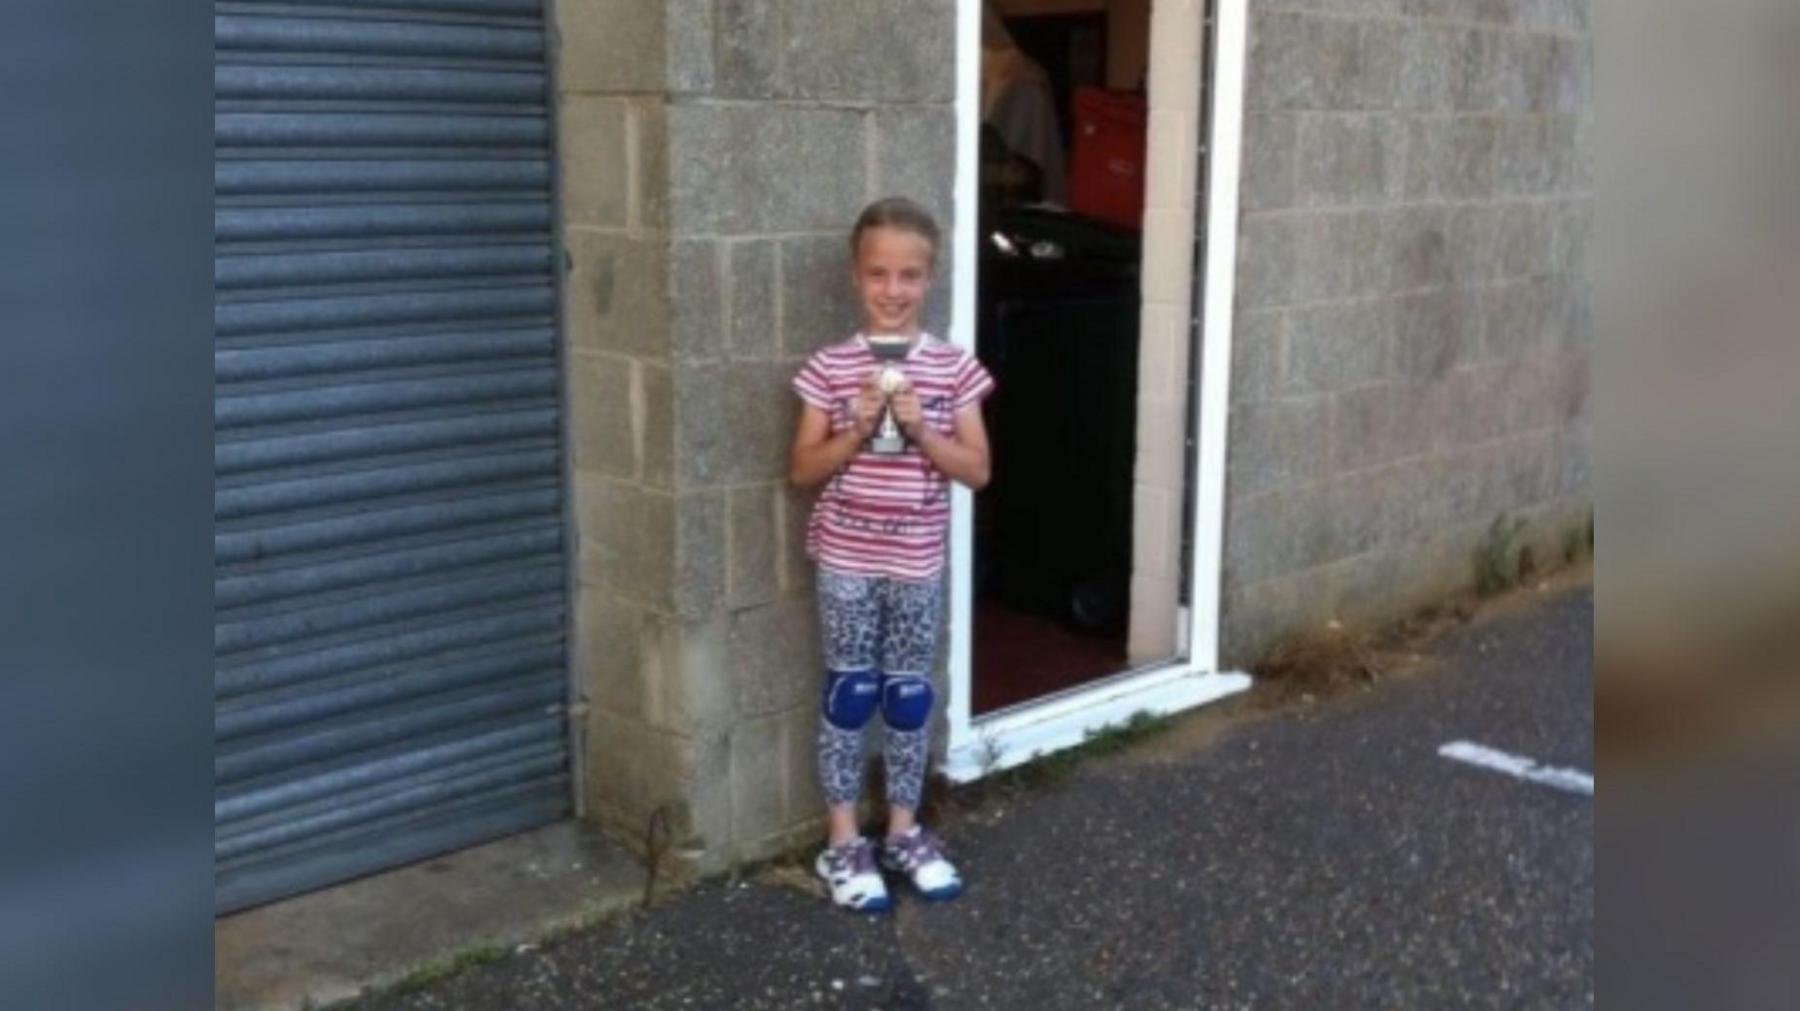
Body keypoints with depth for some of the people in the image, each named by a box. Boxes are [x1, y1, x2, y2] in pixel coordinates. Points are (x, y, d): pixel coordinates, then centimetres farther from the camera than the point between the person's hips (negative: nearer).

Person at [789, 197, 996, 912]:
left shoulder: (952, 368, -3)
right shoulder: (830, 368, -5)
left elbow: (977, 470, -3)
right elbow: (803, 470, -4)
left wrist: (921, 431, -18)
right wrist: (857, 431, -19)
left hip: (917, 561, 1)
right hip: (847, 559, -1)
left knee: (909, 695, 11)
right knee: (849, 694, 6)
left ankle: (903, 832, 26)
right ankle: (843, 843, 18)